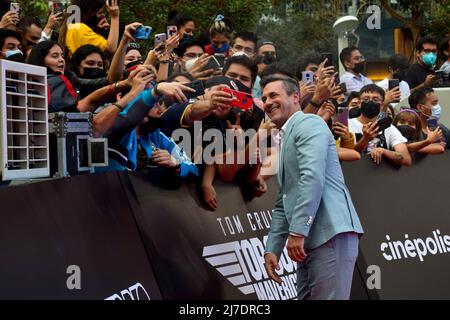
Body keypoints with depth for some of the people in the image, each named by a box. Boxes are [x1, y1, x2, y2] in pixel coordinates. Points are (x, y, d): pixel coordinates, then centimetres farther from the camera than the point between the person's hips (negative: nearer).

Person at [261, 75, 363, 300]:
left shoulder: (309, 124, -2)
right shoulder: (286, 139, 27)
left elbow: (313, 177, -17)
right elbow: (283, 205, 27)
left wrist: (297, 231, -22)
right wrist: (272, 248, 17)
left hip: (331, 234, -10)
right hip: (308, 239, 10)